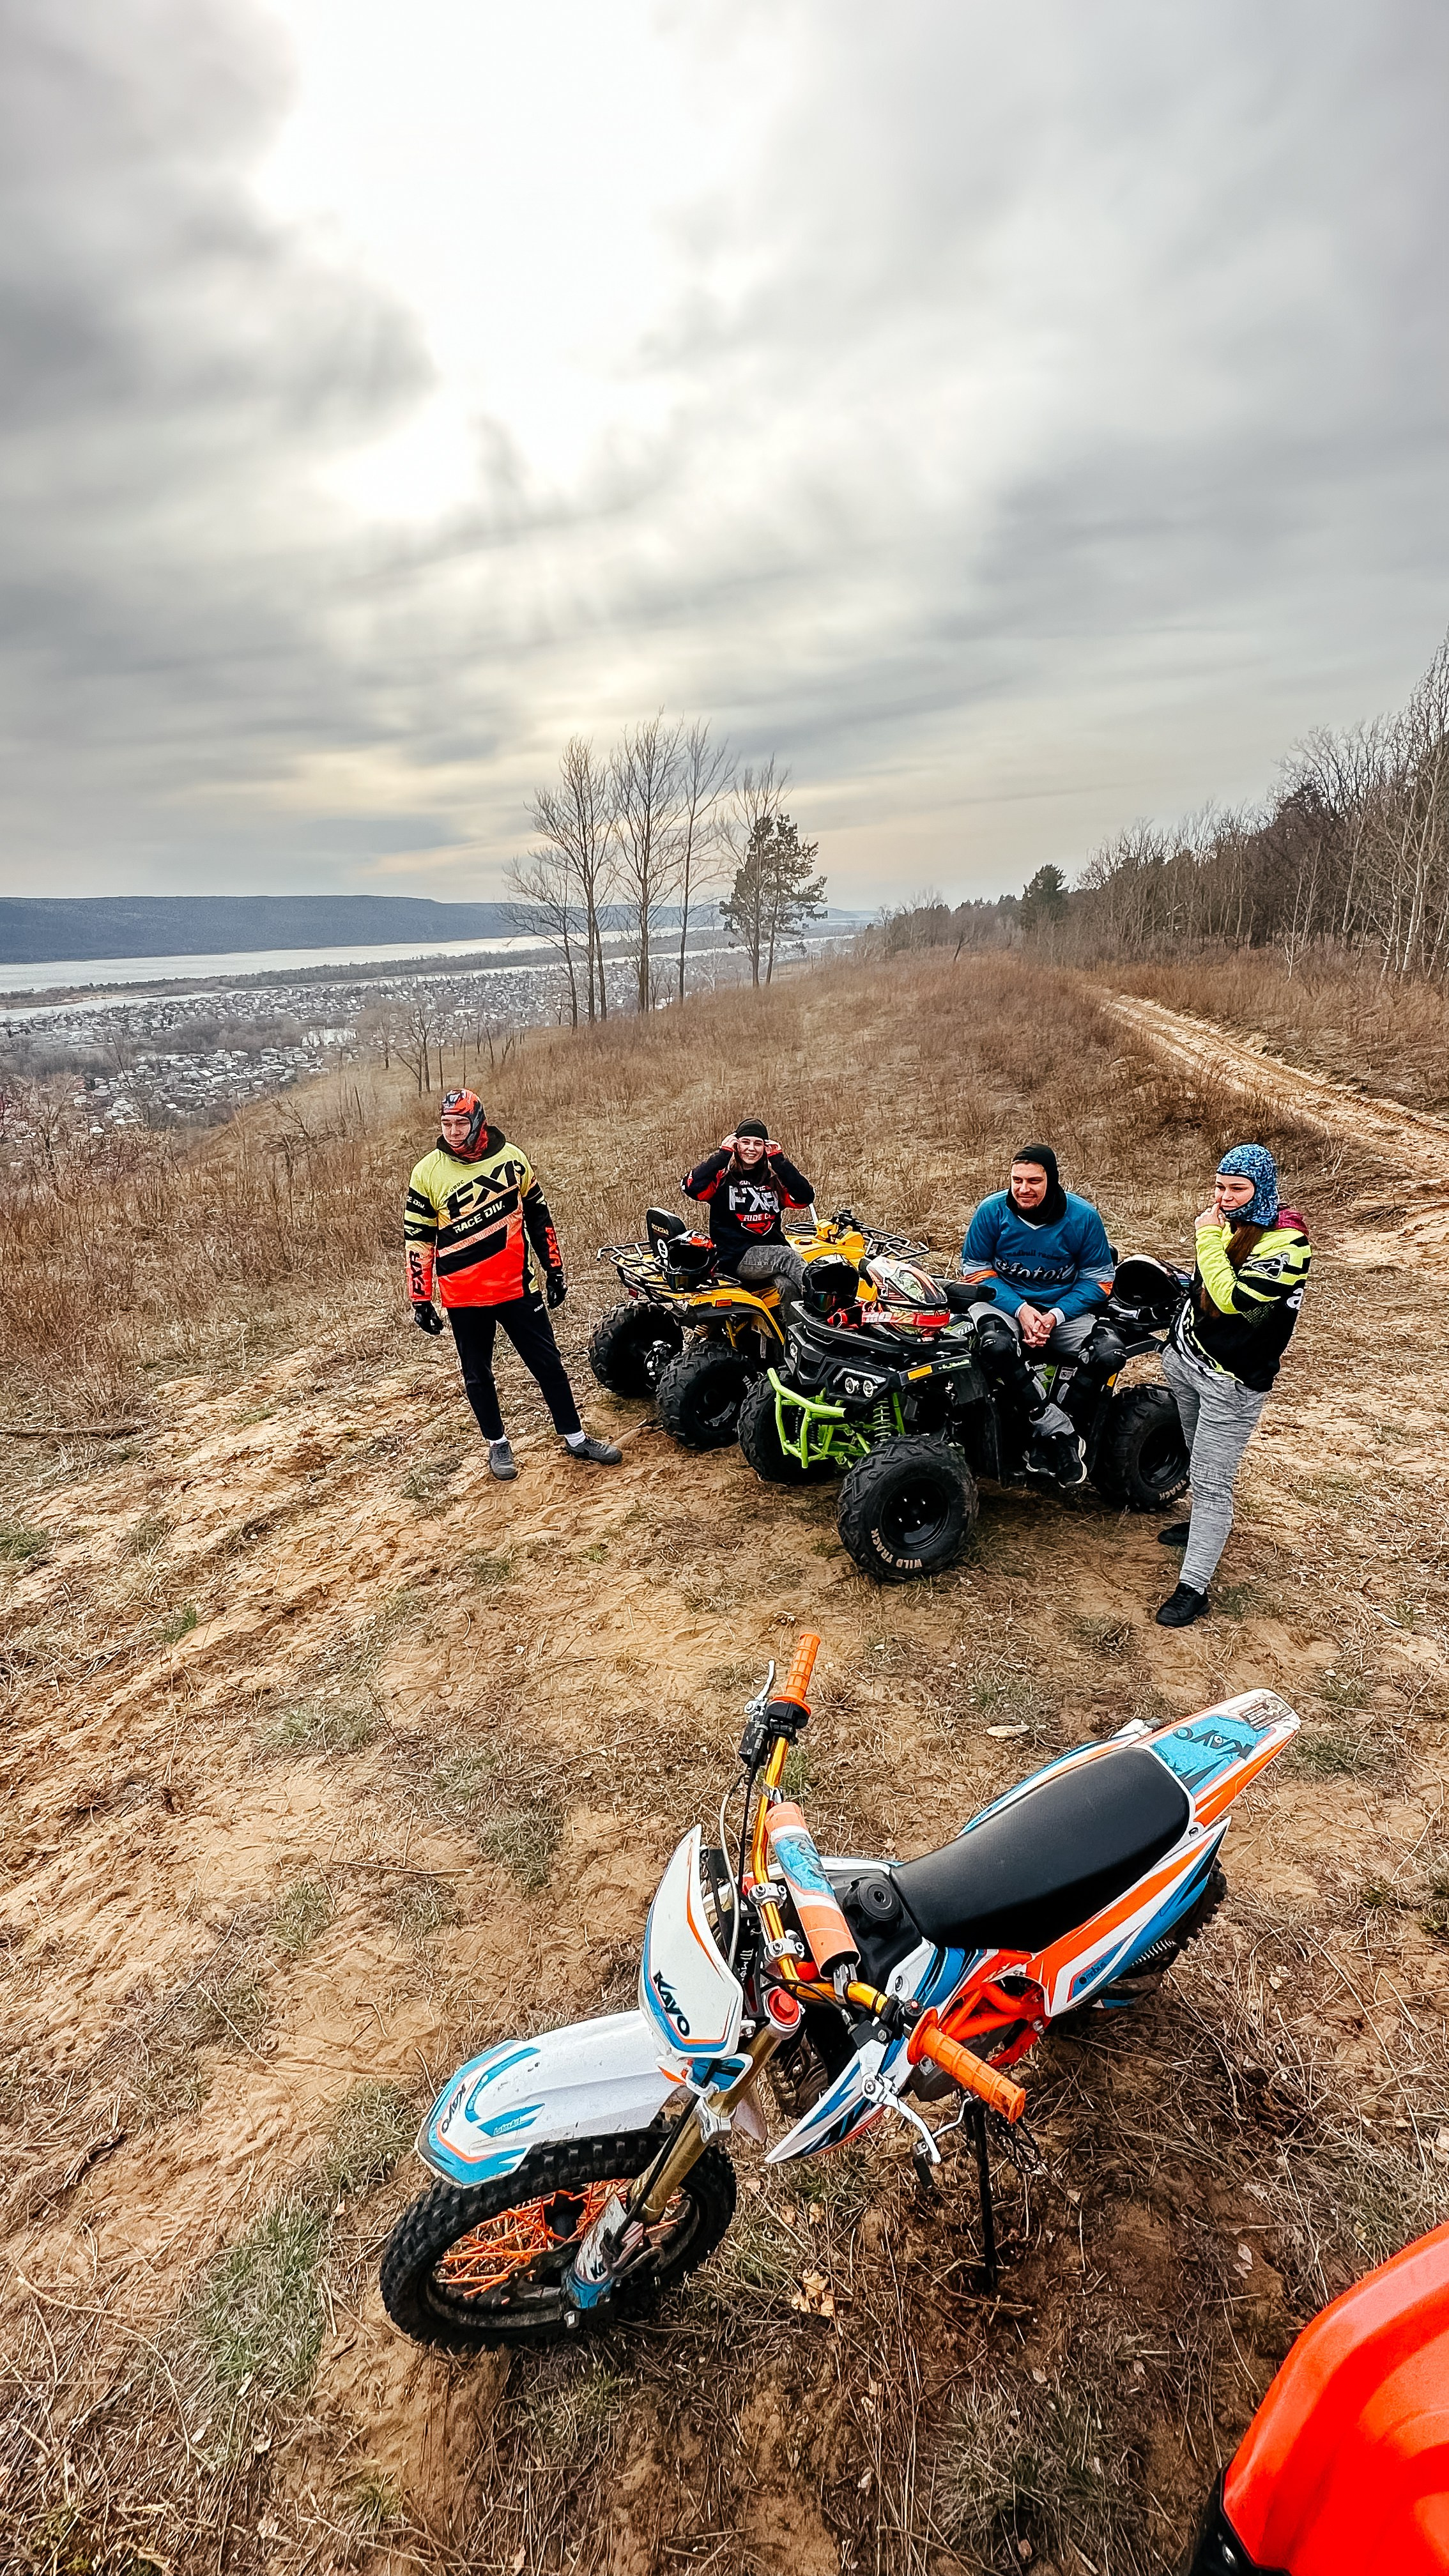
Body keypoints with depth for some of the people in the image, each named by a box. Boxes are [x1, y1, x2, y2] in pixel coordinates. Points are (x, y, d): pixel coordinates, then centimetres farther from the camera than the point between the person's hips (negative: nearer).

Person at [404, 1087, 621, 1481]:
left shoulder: (511, 1158, -1)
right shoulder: (427, 1173, -5)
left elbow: (538, 1216, 8)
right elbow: (418, 1240, -1)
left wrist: (554, 1269, 9)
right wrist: (420, 1300, -2)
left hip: (517, 1286, 1)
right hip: (463, 1297, -1)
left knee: (548, 1364, 8)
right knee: (478, 1375, 12)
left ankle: (575, 1438, 22)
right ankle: (497, 1444, 30)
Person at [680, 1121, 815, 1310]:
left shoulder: (774, 1180, 18)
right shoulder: (722, 1177, 7)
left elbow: (805, 1197, 2)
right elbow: (690, 1186, -12)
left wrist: (779, 1159, 3)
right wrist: (723, 1153, -5)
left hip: (773, 1254, 4)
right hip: (738, 1256, -4)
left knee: (789, 1287, -31)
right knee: (786, 1255, -32)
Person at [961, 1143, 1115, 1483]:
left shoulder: (1083, 1216, -6)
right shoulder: (992, 1210, -7)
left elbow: (1098, 1280, -1)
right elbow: (975, 1269, -2)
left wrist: (1055, 1315, -16)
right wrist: (1020, 1309, -16)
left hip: (1065, 1308, 1)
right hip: (1005, 1303, -1)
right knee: (997, 1346, -36)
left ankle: (1043, 1442, -19)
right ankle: (1061, 1432, -26)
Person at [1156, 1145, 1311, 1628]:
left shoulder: (1286, 1244, -21)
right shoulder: (1230, 1224, 3)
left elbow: (1230, 1298, -30)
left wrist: (1209, 1237, -23)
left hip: (1231, 1381, -7)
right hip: (1185, 1361, 8)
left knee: (1211, 1482, -5)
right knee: (1199, 1459, 25)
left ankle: (1193, 1588, 1)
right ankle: (1205, 1526, 46)